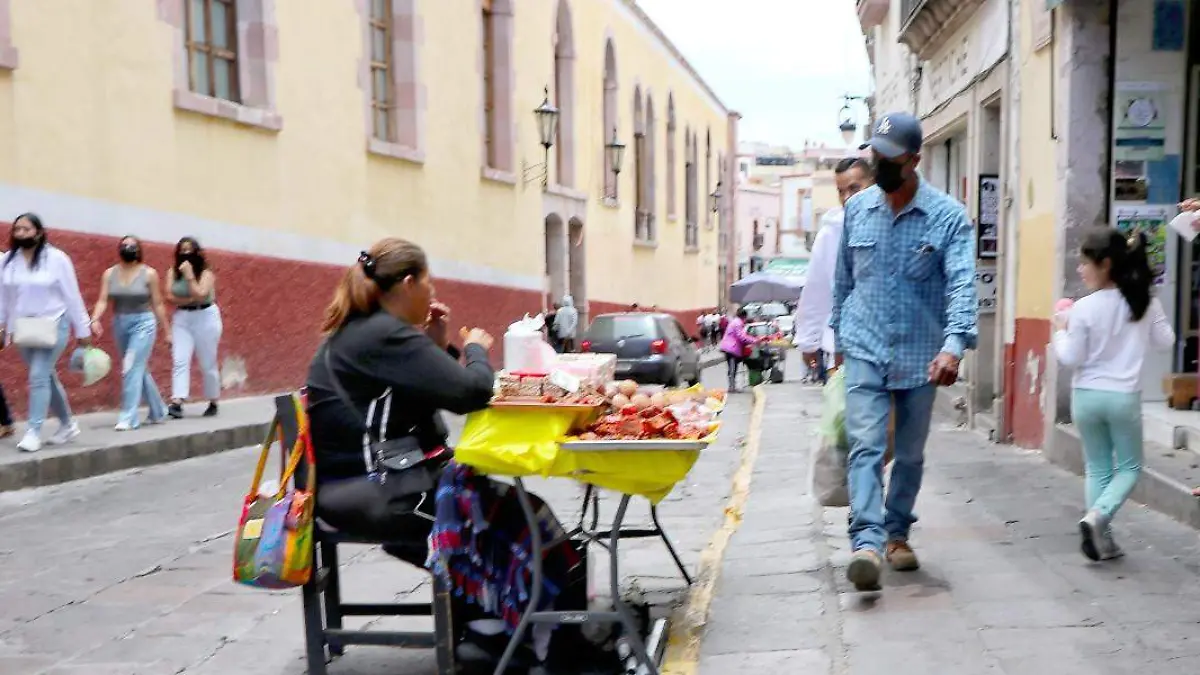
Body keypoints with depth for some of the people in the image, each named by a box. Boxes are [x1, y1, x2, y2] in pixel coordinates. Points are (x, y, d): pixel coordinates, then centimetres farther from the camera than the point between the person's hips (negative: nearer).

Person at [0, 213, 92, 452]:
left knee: (39, 377, -12)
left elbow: (72, 296, -6)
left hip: (53, 326, -5)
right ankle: (68, 424, 28)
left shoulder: (56, 258, -9)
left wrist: (83, 330, -3)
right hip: (24, 329, 5)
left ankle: (33, 433, -8)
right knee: (47, 378, 13)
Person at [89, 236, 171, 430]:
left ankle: (128, 417, -11)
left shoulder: (149, 273, -4)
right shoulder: (109, 274, 4)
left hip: (143, 323, -4)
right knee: (140, 369, 14)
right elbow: (103, 300, -3)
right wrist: (95, 319, -21)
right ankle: (158, 411, 29)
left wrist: (167, 331, 0)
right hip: (120, 324, 4)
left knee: (132, 368, -13)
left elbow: (157, 304, -1)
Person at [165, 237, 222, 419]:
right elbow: (170, 297, -6)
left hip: (205, 317, -3)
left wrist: (189, 275, -23)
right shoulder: (173, 272, 1)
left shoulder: (206, 273, -9)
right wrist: (190, 299, -14)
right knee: (179, 361, -11)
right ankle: (177, 403, -19)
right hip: (182, 318, 3)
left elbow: (199, 295, -22)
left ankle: (213, 403, 20)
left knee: (208, 363, 5)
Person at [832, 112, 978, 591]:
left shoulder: (948, 216, -6)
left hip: (920, 355, -1)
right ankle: (866, 542, -19)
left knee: (910, 454, 13)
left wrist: (954, 343, -32)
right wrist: (839, 336, 18)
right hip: (865, 352, 1)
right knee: (866, 447, -13)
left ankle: (897, 533, 30)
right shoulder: (857, 209, 4)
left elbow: (962, 283, -17)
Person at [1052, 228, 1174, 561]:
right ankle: (1097, 516, -8)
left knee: (1097, 469, 13)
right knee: (1129, 467, 15)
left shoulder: (1083, 308, -13)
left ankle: (1102, 538, 13)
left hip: (1086, 396, -1)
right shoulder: (1146, 302, -4)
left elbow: (1070, 358, -9)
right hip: (1124, 397, 1)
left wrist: (1060, 330, 6)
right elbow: (1165, 342, 8)